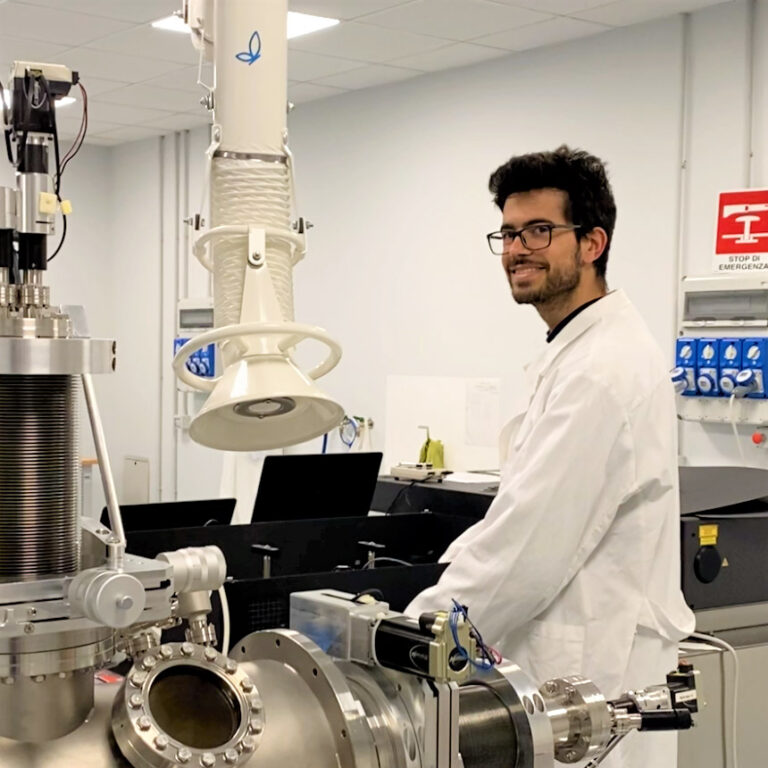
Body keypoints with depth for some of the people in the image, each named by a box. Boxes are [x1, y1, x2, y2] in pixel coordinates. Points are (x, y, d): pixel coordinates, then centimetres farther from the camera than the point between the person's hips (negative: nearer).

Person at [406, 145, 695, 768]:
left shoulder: (601, 370, -20)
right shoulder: (578, 352, 13)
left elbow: (532, 539, -23)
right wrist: (450, 577, 6)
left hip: (593, 670, -10)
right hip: (566, 655, 10)